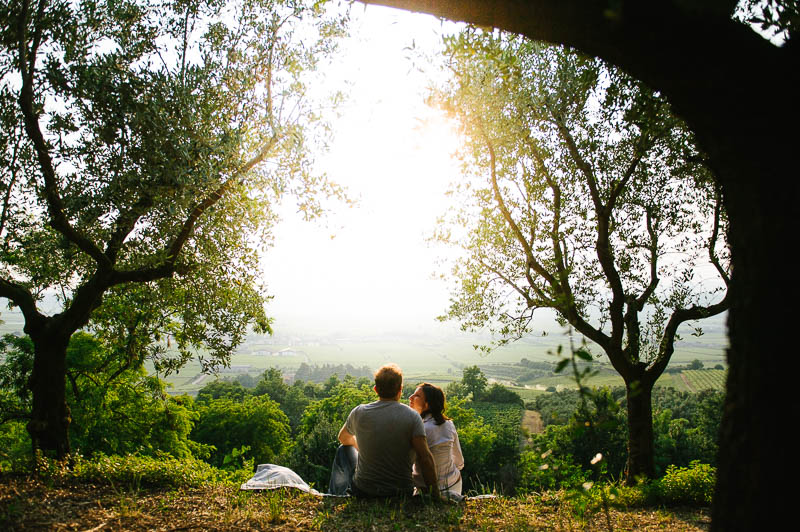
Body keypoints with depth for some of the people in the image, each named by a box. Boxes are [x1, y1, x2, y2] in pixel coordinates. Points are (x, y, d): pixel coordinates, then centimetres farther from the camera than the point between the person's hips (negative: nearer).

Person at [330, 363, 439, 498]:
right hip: (402, 494, 0)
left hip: (363, 491, 0)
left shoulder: (359, 413, -5)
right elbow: (425, 458, -18)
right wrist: (435, 493, -11)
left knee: (344, 450, 26)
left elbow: (343, 439, 16)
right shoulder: (412, 417, -11)